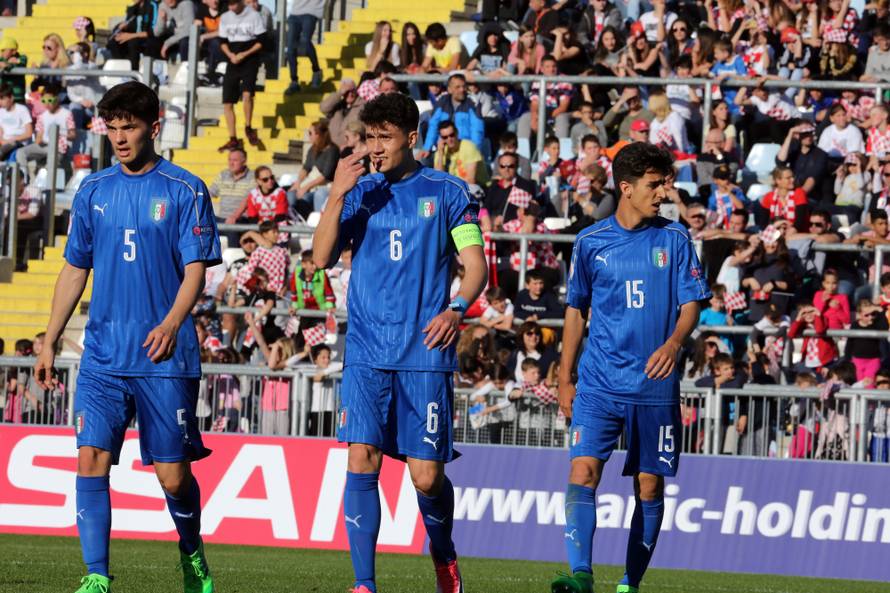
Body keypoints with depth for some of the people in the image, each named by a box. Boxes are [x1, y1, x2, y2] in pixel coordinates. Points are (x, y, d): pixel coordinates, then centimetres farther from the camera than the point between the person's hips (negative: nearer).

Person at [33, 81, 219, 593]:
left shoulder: (185, 191, -2)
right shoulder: (94, 191, 11)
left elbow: (196, 270, -6)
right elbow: (75, 269, 17)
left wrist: (172, 324, -24)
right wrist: (51, 343, 13)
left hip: (165, 358, -3)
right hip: (103, 355, 3)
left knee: (173, 475, 1)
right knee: (92, 460, -10)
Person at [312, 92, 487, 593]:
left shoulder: (447, 192, 3)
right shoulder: (359, 192, 10)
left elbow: (477, 264, 1)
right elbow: (322, 258, 0)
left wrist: (457, 308, -18)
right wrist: (337, 195, -12)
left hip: (426, 351, -2)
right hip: (367, 352, 2)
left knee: (427, 476, 0)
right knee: (362, 461, -12)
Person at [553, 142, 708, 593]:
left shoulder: (674, 239, 3)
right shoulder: (591, 242, 5)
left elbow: (691, 303, 1)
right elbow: (576, 310, 13)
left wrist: (674, 343, -20)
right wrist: (565, 379, 11)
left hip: (655, 385, 0)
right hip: (599, 383, 0)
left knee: (650, 485, 3)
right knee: (583, 471, -15)